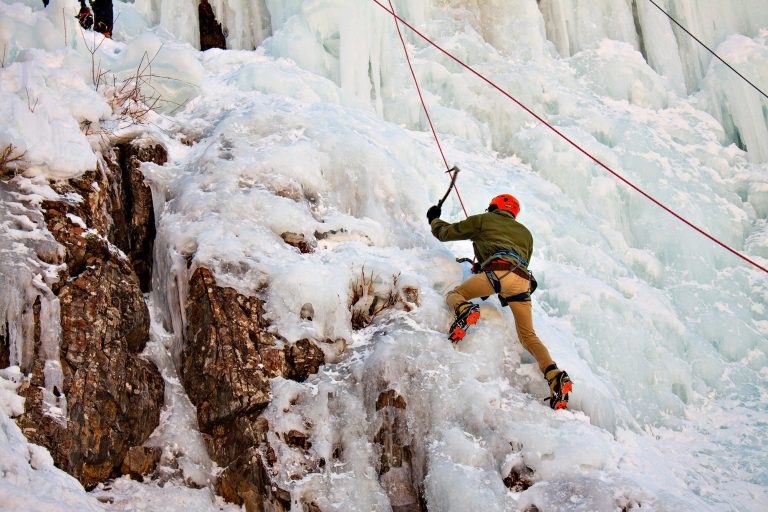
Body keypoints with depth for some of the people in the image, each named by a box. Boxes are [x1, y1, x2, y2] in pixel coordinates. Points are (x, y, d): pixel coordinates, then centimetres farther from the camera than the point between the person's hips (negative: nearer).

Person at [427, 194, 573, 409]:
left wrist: (434, 219, 52)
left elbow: (444, 233, 29)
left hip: (497, 271, -4)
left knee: (454, 295, 14)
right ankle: (555, 375, -13)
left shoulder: (483, 220, 26)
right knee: (528, 335, 10)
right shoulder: (525, 232, 38)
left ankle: (465, 310, -23)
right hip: (523, 280, 4)